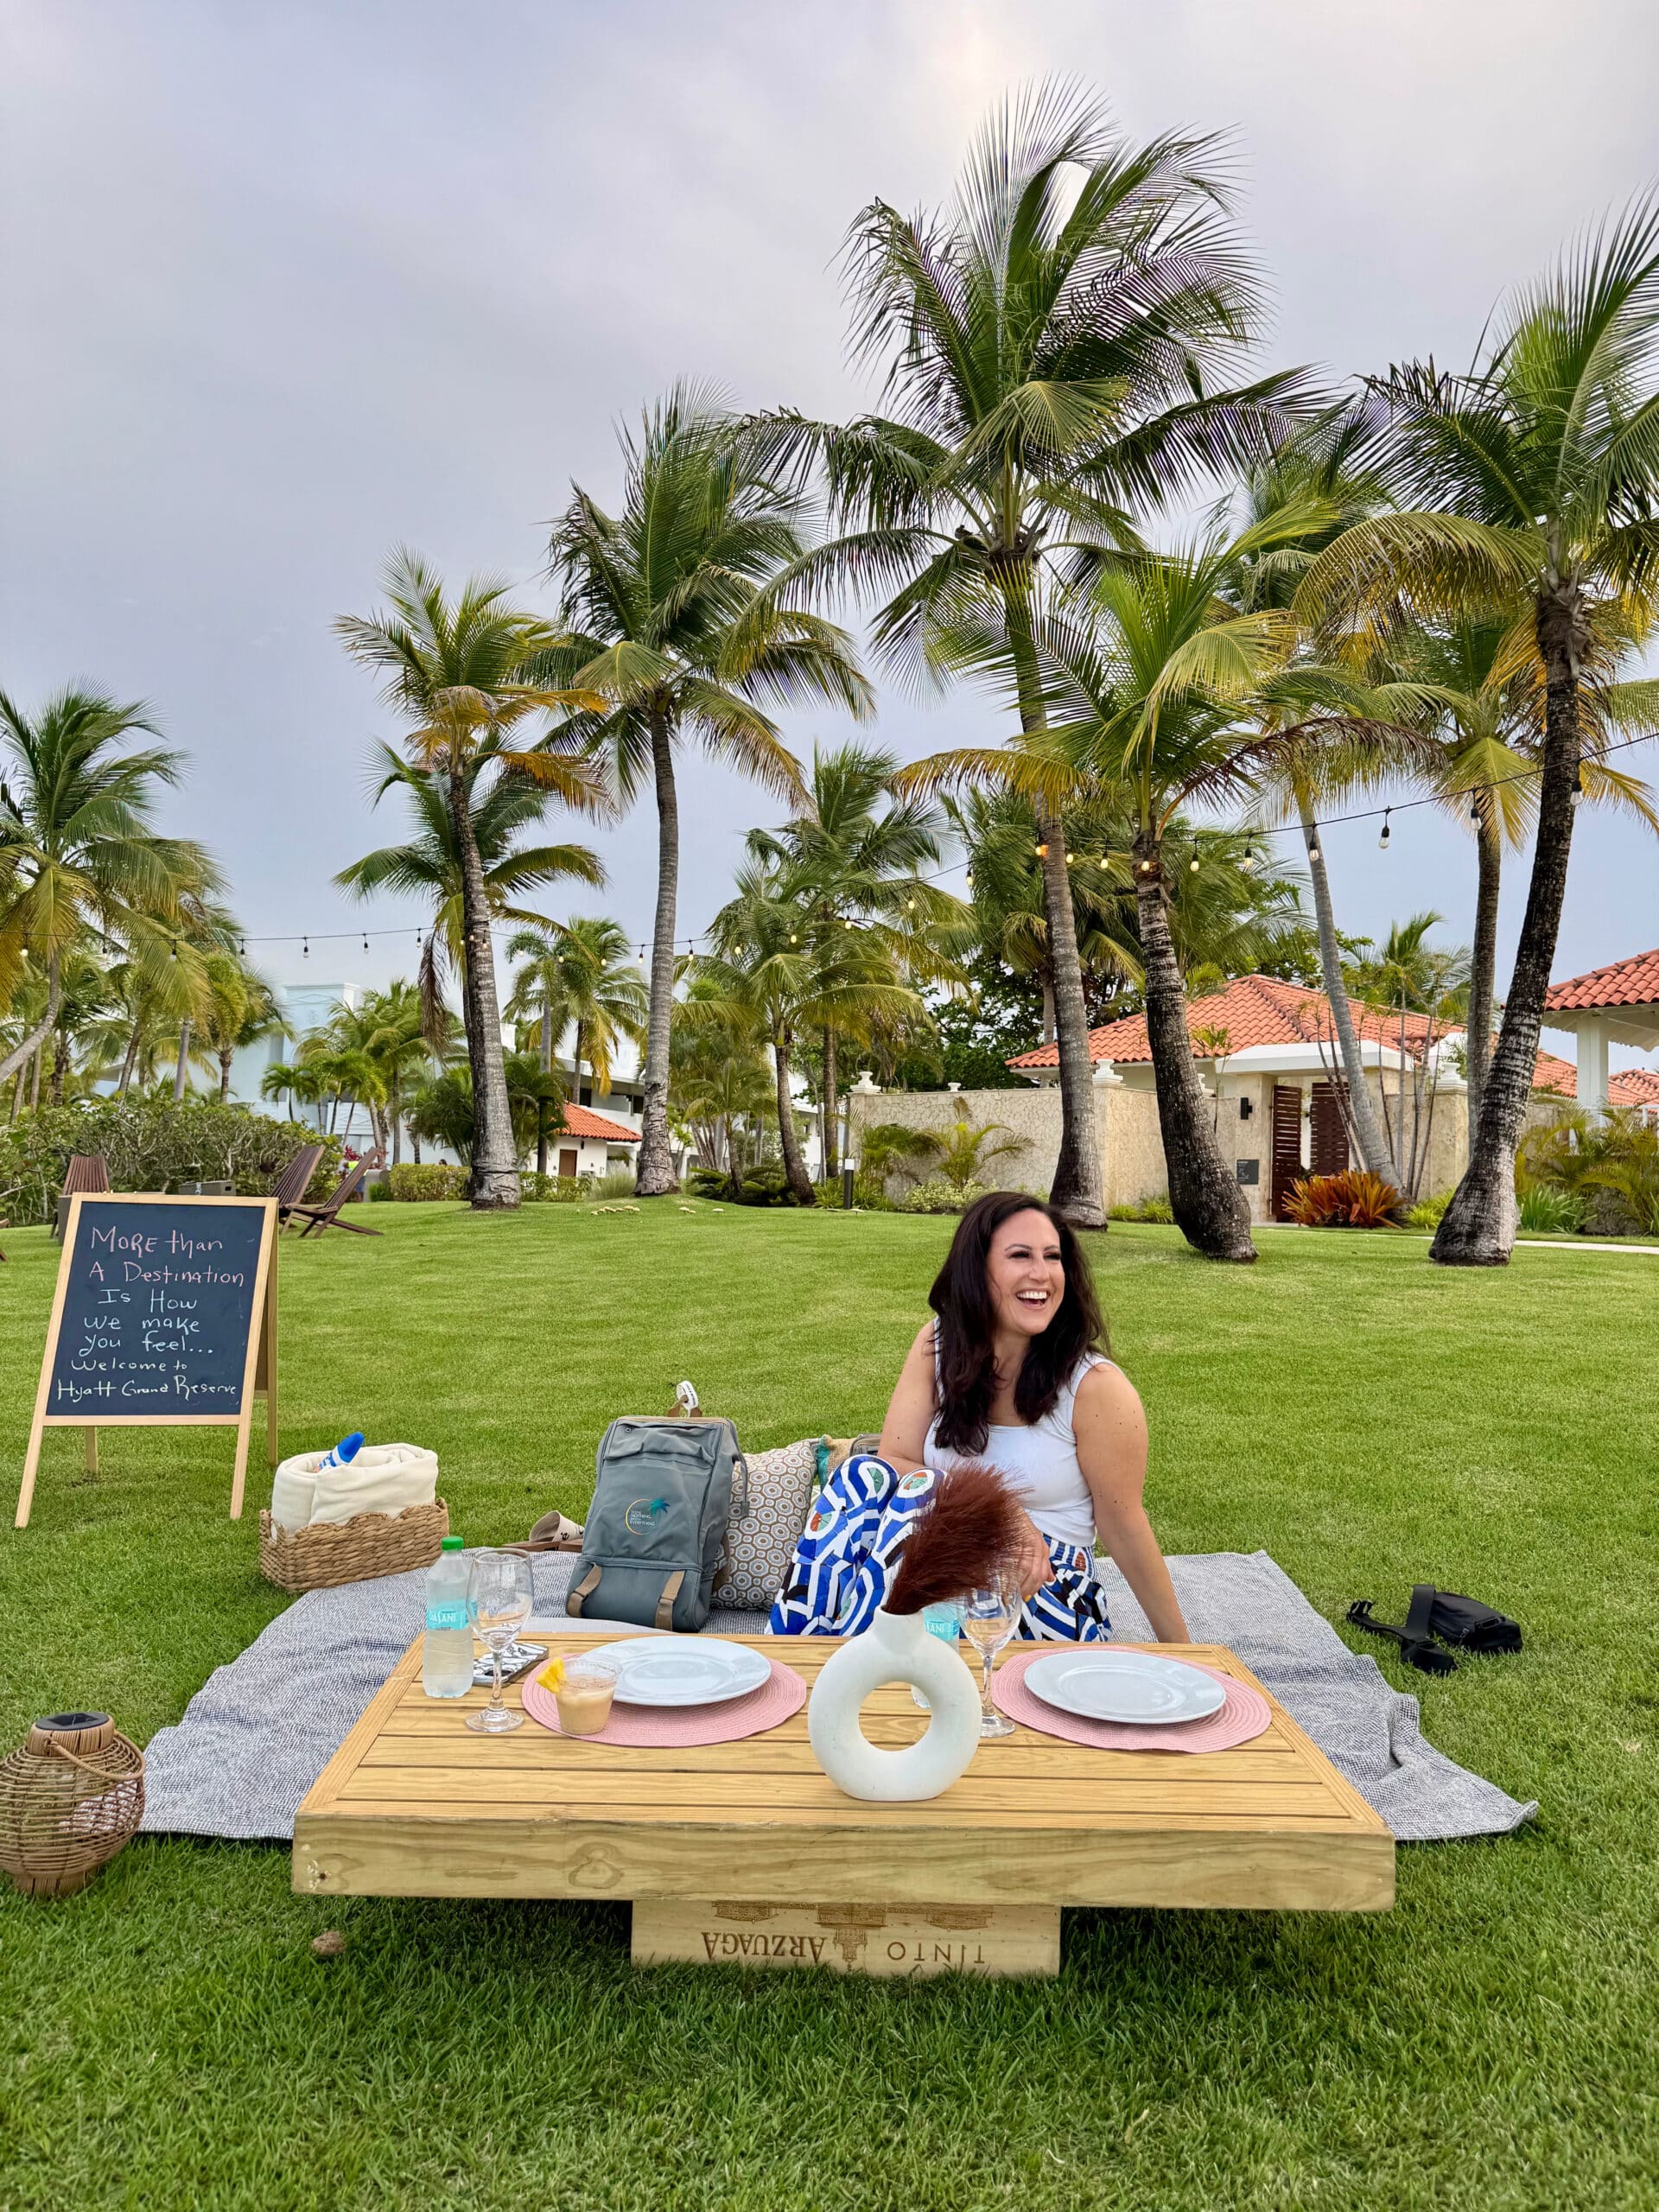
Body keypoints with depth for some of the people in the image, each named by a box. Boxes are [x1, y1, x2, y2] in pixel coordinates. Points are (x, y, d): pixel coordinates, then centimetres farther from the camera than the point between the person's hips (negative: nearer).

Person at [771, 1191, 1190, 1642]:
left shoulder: (1095, 1386, -14)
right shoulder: (938, 1345, -3)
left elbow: (1123, 1525, -5)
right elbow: (894, 1462, -8)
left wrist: (1180, 1651, 3)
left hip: (1049, 1597, -3)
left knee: (923, 1491, -29)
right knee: (863, 1476, -24)